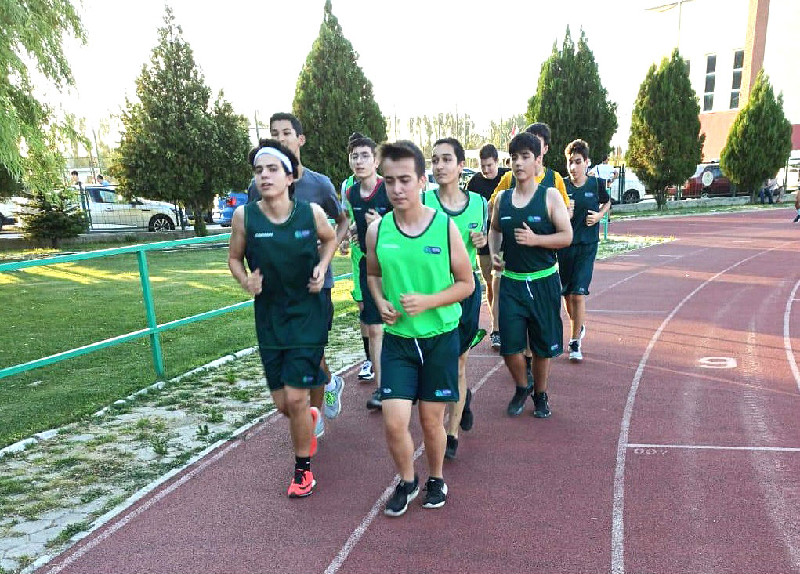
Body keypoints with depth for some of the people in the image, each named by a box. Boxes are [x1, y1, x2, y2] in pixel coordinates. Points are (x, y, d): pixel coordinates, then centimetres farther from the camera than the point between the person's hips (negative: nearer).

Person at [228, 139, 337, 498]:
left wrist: (322, 267, -6)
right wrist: (245, 281, -14)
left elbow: (330, 239, 12)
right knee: (282, 404, 9)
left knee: (296, 398, -5)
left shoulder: (311, 212, -10)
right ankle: (310, 418, 47)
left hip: (308, 315, -2)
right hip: (269, 318, 2)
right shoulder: (244, 216, -9)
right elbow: (234, 258, 6)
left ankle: (303, 469, 21)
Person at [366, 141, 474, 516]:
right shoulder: (377, 230, -5)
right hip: (397, 339, 2)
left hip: (440, 337, -1)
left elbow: (467, 283, -3)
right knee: (394, 422, -3)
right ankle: (406, 482, 28)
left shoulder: (445, 227, -11)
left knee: (431, 420, 10)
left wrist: (428, 301, -18)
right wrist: (381, 303, -6)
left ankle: (436, 479, 39)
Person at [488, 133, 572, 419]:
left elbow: (567, 236, -7)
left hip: (543, 281, -2)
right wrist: (494, 253, 3)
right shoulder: (502, 198, 5)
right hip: (511, 281, 2)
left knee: (543, 345, 10)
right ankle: (522, 387, 29)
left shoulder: (550, 196, -5)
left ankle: (540, 394, 33)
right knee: (509, 345, 0)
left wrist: (535, 239, -22)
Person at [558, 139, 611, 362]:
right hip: (564, 244, 2)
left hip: (587, 245, -2)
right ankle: (578, 326, 40)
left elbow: (607, 202, 19)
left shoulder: (597, 184, -2)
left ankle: (574, 342, 0)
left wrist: (599, 215, -1)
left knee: (578, 293, -9)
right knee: (566, 292, 12)